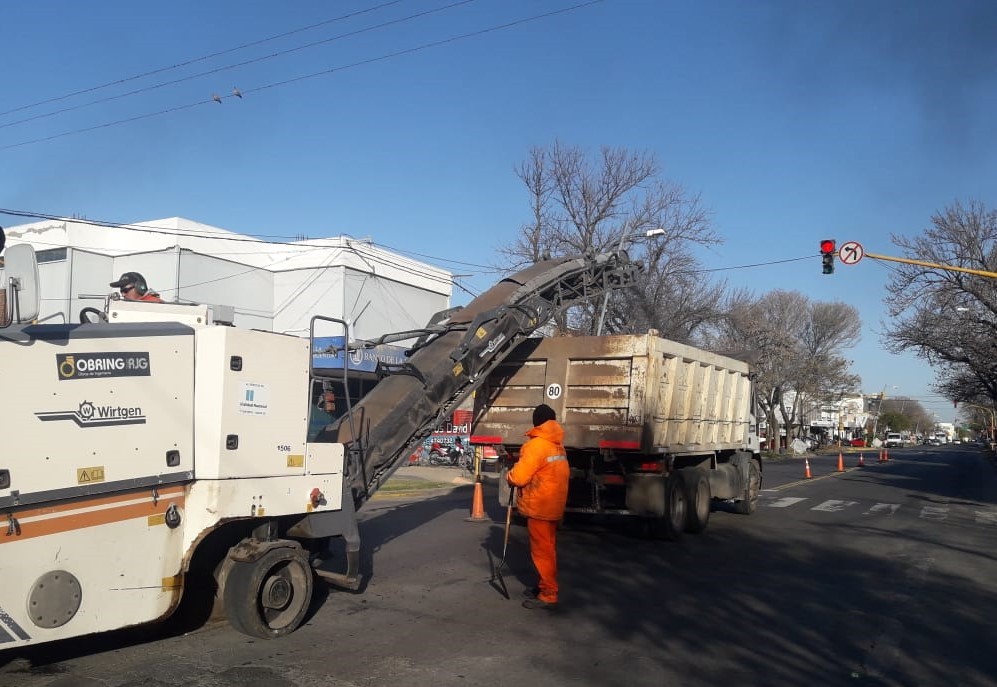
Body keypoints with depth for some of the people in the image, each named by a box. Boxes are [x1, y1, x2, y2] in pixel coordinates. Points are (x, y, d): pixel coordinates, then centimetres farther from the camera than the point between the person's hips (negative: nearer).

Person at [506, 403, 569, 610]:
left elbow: (519, 477, -20)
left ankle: (548, 596, 1)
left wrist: (509, 475, 3)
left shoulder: (536, 445, -17)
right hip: (555, 506, 9)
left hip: (539, 507, -9)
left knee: (542, 551, -3)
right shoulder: (558, 446, 9)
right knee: (549, 549, 18)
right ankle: (546, 587, 28)